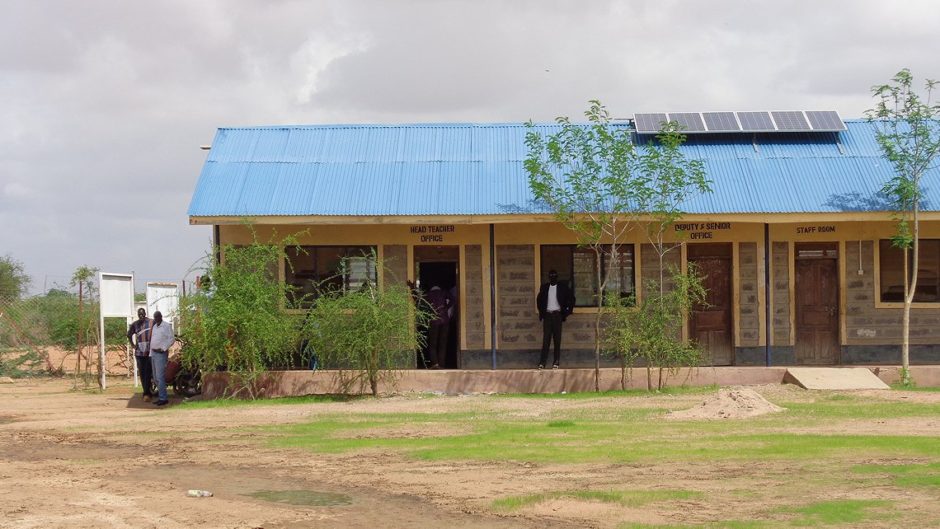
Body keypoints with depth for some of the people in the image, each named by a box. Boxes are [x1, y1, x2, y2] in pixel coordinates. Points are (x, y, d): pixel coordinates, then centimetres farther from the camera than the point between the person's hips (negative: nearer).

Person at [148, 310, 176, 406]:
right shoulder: (154, 326, 17)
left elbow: (172, 339, -10)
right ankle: (160, 396, 15)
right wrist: (151, 353, 15)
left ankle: (163, 398, -12)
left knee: (160, 377, -13)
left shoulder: (167, 326, -6)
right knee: (156, 377, 10)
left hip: (161, 354, -8)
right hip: (153, 353, 8)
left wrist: (162, 349, -15)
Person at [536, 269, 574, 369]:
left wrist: (567, 311, 3)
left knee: (557, 339, 0)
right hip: (547, 315, 1)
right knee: (546, 338, -3)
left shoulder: (562, 287, 2)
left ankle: (556, 362, 3)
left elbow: (571, 299, 8)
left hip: (557, 315, -1)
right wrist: (541, 312, 13)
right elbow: (539, 300, 23)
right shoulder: (544, 287, 9)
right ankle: (542, 362, -5)